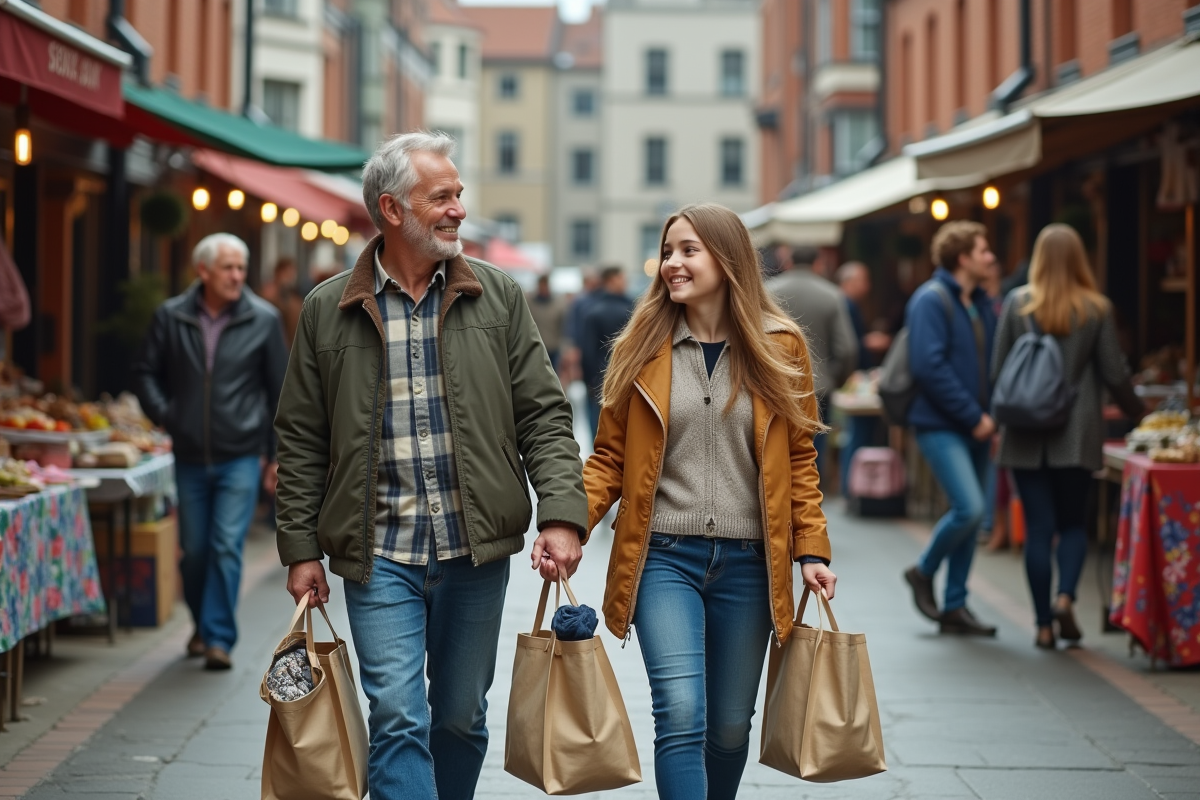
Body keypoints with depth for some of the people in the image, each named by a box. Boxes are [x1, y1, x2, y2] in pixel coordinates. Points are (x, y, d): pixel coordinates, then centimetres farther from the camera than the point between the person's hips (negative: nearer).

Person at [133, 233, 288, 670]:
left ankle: (219, 638, -5)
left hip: (241, 457, -2)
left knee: (227, 547, -10)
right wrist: (164, 416, -4)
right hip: (190, 457, 2)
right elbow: (146, 372, 11)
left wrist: (277, 455, 2)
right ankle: (202, 624, 33)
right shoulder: (171, 317, 0)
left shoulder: (263, 319, -3)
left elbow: (279, 390, 2)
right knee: (194, 550, 12)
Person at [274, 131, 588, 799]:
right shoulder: (328, 311, 3)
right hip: (380, 555, -1)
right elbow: (302, 442, 6)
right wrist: (301, 550, 3)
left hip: (476, 552, 2)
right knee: (398, 718, -9)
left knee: (461, 718, 12)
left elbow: (544, 415, 3)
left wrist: (562, 515, -9)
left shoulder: (498, 298, 5)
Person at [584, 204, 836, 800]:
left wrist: (812, 550, 0)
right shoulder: (641, 349, 2)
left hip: (747, 562, 1)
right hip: (664, 556, -1)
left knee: (730, 725, 9)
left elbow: (798, 459, 8)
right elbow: (610, 457, 4)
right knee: (680, 715, -16)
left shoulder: (779, 347, 3)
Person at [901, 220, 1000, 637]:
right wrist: (973, 416, -17)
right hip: (940, 425, -8)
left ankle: (954, 607, 16)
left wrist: (992, 414, 3)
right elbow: (929, 367, -19)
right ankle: (923, 571, 7)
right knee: (969, 508, -18)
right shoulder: (931, 300, -11)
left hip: (975, 427, 8)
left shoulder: (982, 304, 14)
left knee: (970, 515, 8)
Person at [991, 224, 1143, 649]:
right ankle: (1065, 596, -11)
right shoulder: (1097, 309, -3)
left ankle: (1045, 624, 5)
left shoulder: (1017, 304, -2)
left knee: (1038, 526, 4)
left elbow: (997, 369, 0)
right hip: (1077, 435, 0)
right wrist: (1137, 412, 17)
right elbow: (1114, 375, 1)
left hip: (1027, 437, 0)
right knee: (1073, 522, 12)